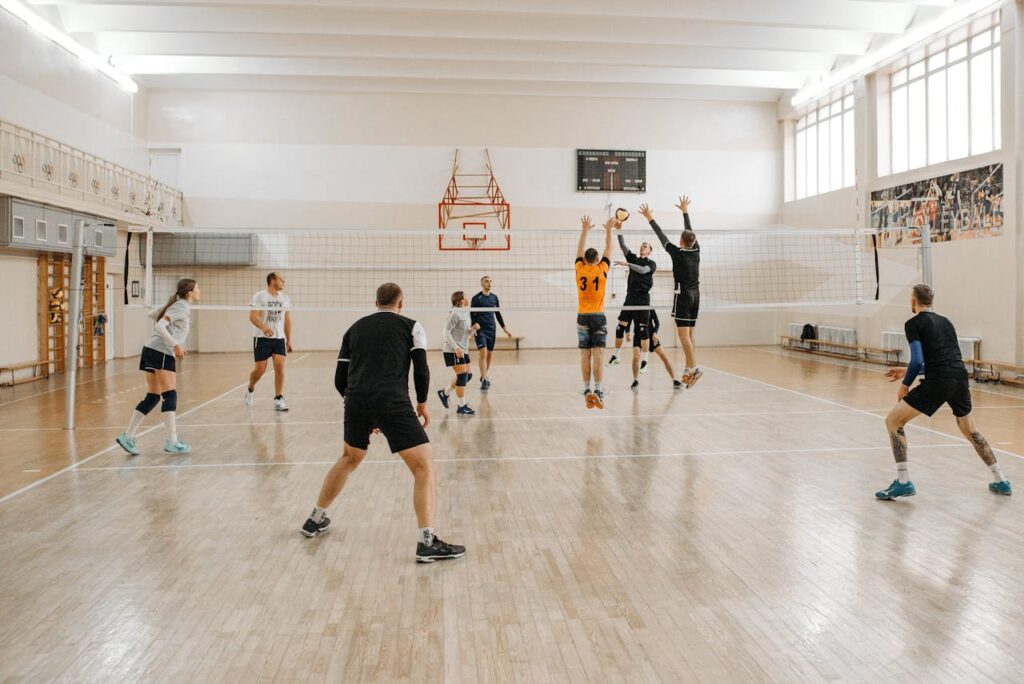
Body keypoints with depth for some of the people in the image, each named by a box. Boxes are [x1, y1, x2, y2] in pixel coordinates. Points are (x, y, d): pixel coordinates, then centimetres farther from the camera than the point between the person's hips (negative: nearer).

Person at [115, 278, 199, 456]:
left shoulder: (179, 305, 18)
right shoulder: (182, 307, -9)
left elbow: (152, 315, 29)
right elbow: (160, 325, -20)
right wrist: (175, 345, -22)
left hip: (153, 350, 10)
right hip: (161, 353, -10)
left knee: (152, 397, 10)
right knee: (170, 396, -10)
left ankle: (128, 436, 10)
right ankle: (172, 442, -12)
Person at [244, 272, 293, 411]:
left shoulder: (285, 298, 10)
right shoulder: (259, 296, -5)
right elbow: (252, 316, -13)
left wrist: (289, 340, 12)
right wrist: (263, 327, -31)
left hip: (279, 338, 4)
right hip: (262, 338, -3)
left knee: (280, 366, -11)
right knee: (260, 369, -1)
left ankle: (278, 400, -6)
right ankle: (250, 390, 30)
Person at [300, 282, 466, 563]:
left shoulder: (355, 328, 22)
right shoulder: (411, 326, 12)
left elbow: (340, 380, 20)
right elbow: (421, 371, 1)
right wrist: (422, 403, 16)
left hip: (356, 402, 5)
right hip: (393, 403, -5)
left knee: (349, 459, 30)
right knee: (424, 466, 1)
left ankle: (315, 519, 43)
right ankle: (427, 542, -10)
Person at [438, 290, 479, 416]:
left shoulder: (465, 313, 13)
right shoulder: (455, 313, -14)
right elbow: (446, 332, -18)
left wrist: (473, 328, -1)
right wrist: (456, 348, -26)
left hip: (463, 350, 9)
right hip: (453, 351, -9)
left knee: (468, 375, 11)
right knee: (462, 375, -10)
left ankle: (445, 392, 27)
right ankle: (462, 407, -3)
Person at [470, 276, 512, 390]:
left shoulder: (494, 297, 10)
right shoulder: (476, 298, -4)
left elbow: (498, 314, 17)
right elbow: (472, 315, -3)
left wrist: (504, 327, 13)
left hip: (492, 330, 5)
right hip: (480, 330, -5)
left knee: (489, 355, 9)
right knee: (483, 354, -14)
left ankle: (483, 376, 26)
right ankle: (484, 380, -16)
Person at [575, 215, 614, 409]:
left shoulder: (579, 269, 1)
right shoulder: (602, 269, -2)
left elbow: (580, 249, 17)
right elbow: (608, 249, 12)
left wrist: (585, 230, 27)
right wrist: (608, 230, 23)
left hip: (582, 316, 2)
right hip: (598, 316, -2)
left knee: (585, 354, 2)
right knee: (598, 353, -6)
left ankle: (587, 390, -2)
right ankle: (598, 390, -14)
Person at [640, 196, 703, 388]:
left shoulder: (677, 253, -10)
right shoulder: (696, 251, 5)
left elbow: (661, 236, -3)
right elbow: (690, 231, 18)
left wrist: (650, 218, 7)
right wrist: (685, 212, 31)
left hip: (683, 295, -7)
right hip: (695, 295, 7)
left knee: (683, 334, -10)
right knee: (689, 334, 8)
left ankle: (694, 367, -20)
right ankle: (689, 370, 8)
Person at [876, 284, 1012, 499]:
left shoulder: (913, 323, 2)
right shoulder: (945, 322, 23)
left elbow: (918, 360, -9)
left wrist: (905, 384, 6)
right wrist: (908, 371, 33)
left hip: (938, 382, -7)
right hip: (961, 378, 7)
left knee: (893, 421, 5)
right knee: (969, 430, 29)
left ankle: (903, 482, -2)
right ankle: (1001, 481, 31)